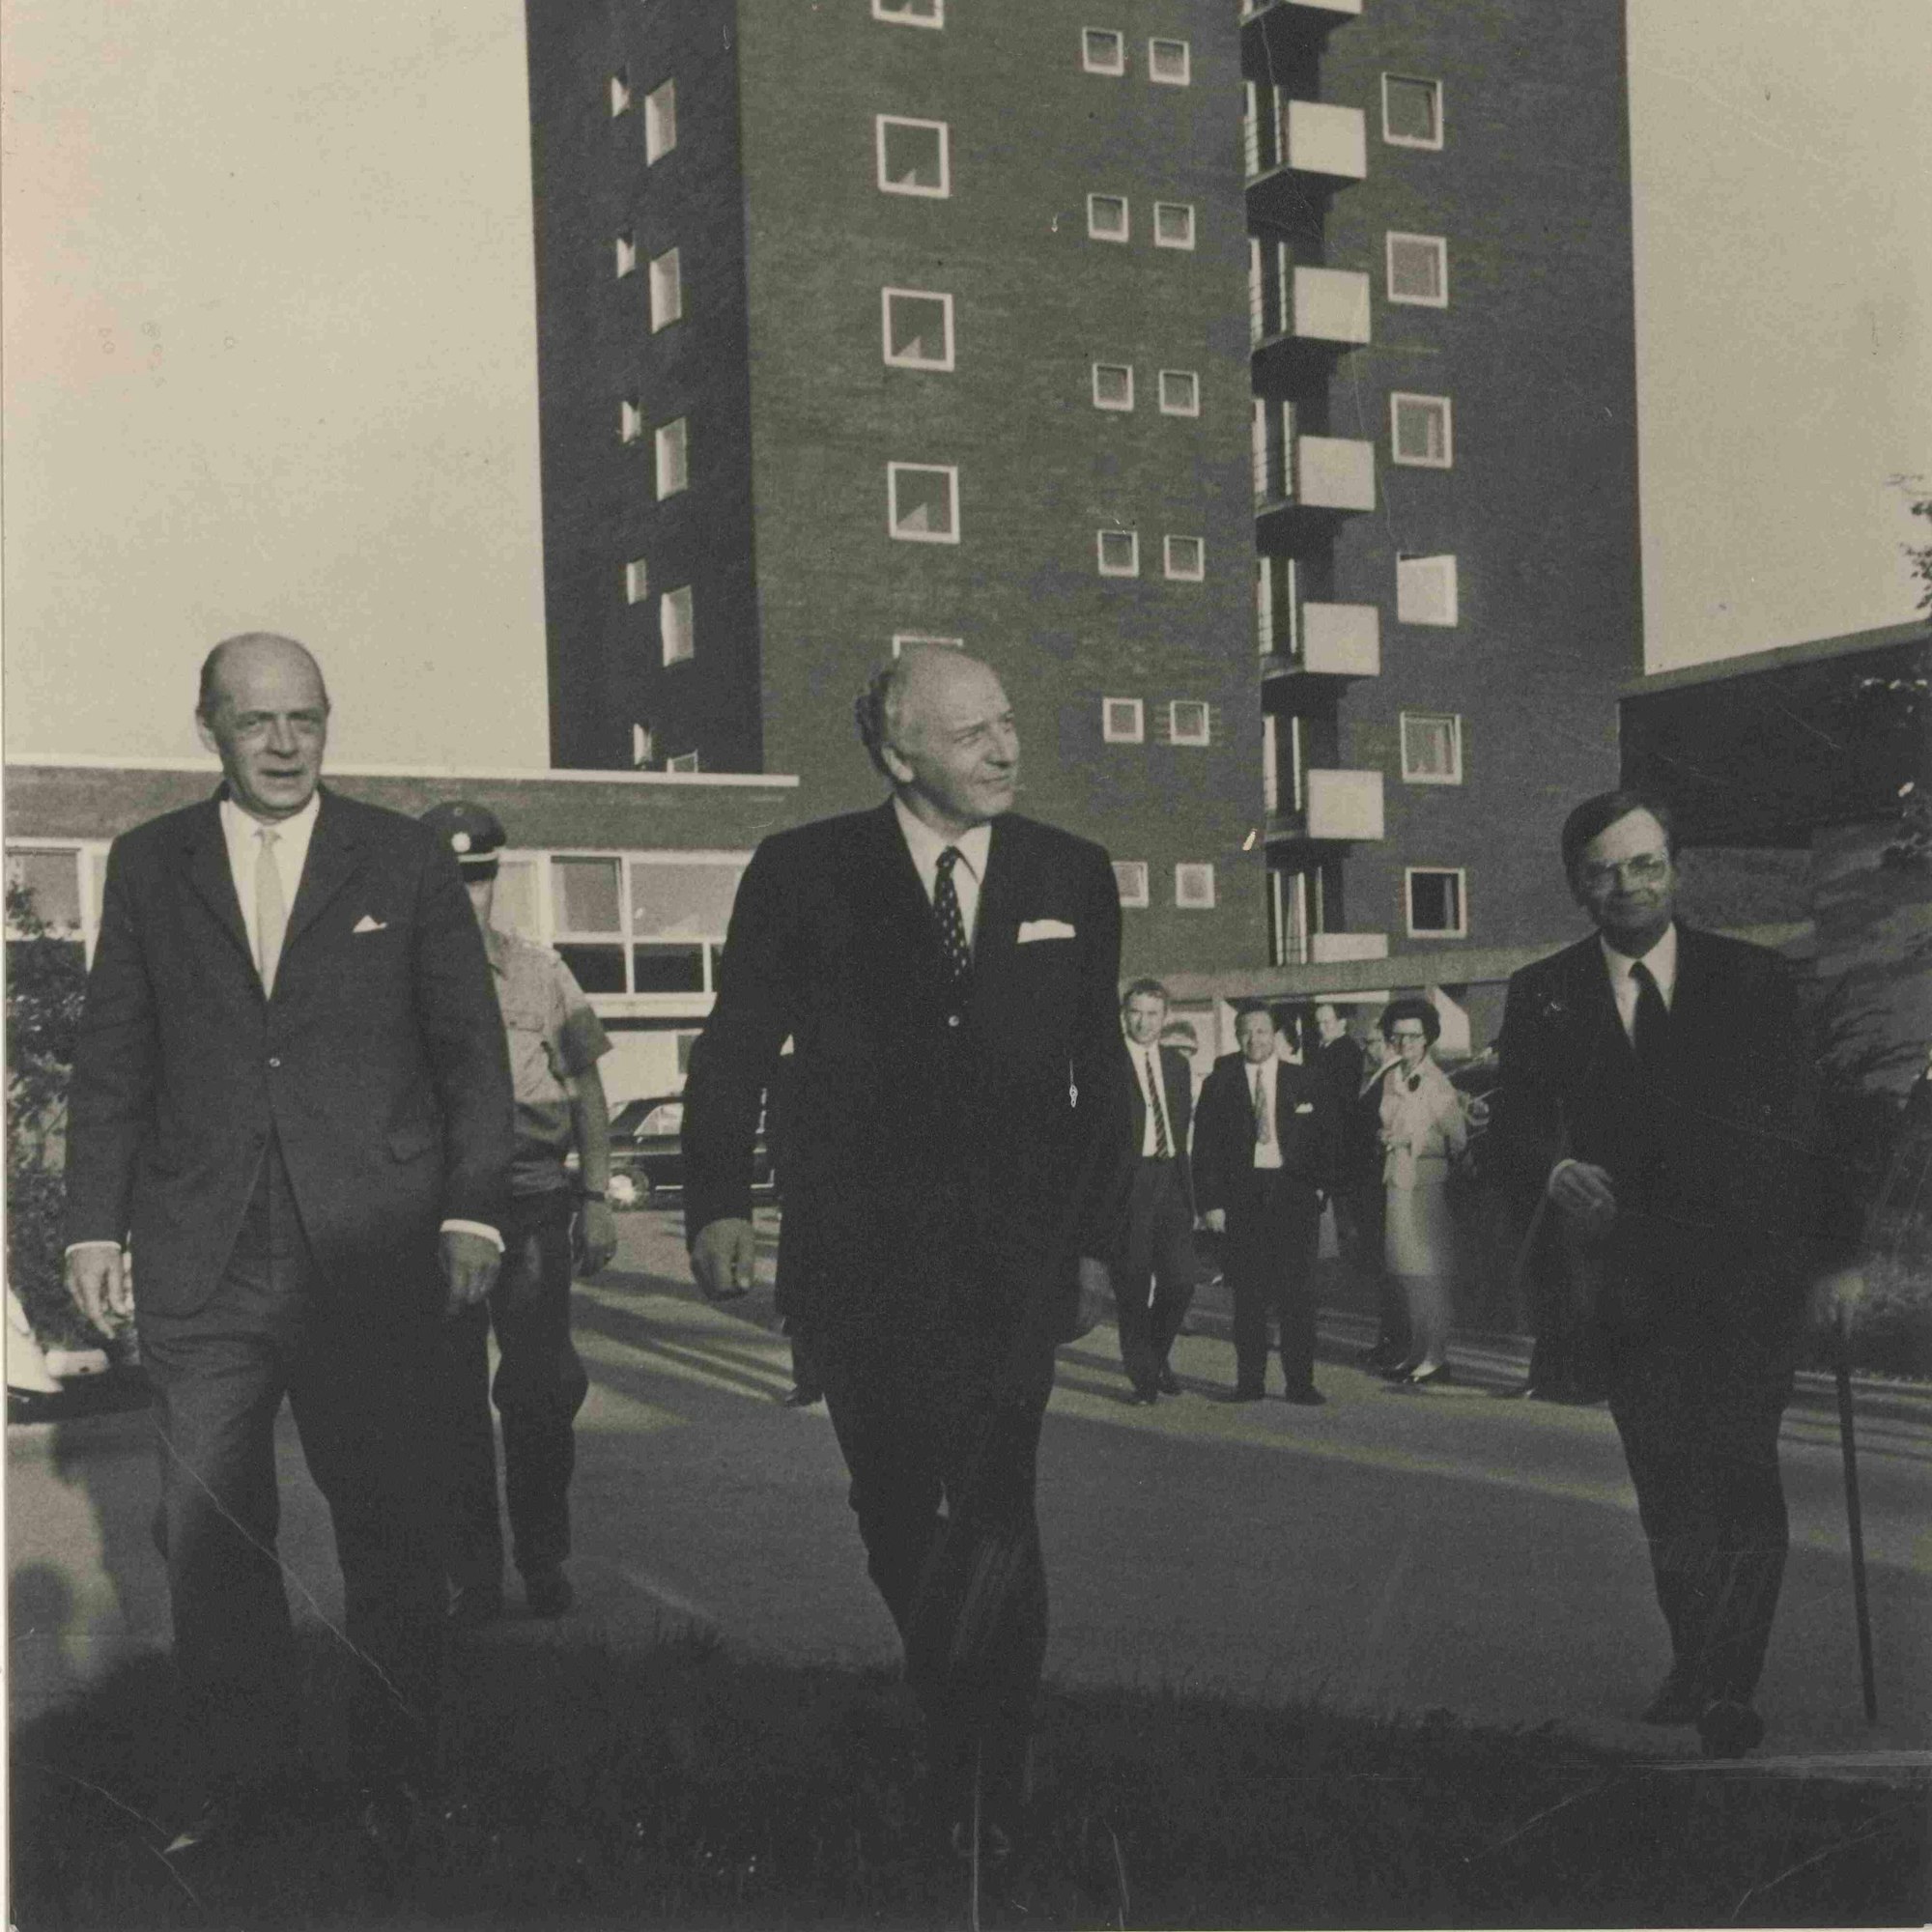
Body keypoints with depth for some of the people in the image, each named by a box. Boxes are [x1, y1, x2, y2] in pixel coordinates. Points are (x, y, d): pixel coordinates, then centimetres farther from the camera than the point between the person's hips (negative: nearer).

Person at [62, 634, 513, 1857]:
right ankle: (238, 1779, 19)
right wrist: (96, 1225, 5)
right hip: (200, 1264, 2)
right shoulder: (148, 866, 10)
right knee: (209, 1535, 5)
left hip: (370, 1253, -1)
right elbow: (112, 1062, 11)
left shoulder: (405, 861, 6)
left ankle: (400, 1779, 17)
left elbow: (472, 1050, 5)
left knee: (389, 1529, 4)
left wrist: (474, 1212, -2)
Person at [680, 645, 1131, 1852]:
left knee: (992, 1516, -9)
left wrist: (1097, 1238, 11)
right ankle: (954, 1725, 27)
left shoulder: (1073, 876, 9)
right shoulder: (806, 874, 2)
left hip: (1014, 1260, 0)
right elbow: (735, 1049, 4)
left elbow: (1102, 1075, 14)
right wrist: (719, 1202, -7)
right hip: (863, 1262, 0)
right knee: (899, 1514, 6)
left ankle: (987, 1794, 3)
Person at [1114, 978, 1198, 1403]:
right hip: (1127, 1181, -4)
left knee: (1181, 1280, 0)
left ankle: (1156, 1353, 25)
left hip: (1171, 1179, 4)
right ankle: (1143, 1374, 14)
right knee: (1133, 1284, 2)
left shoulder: (1177, 1063, 13)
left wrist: (1187, 1184, 12)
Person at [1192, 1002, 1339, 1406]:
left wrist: (1320, 1183, 0)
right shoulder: (1219, 1085, 6)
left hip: (1293, 1194, 0)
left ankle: (1300, 1383, 3)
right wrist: (1210, 1202, -4)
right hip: (1241, 1197, 0)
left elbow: (1329, 1137, 11)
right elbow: (1204, 1149, 4)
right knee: (1248, 1292, 2)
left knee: (1297, 1289, -2)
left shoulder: (1307, 1083, 7)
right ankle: (1249, 1380, 10)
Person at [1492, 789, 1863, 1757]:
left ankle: (1729, 1683, -12)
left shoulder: (1753, 979, 4)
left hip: (1748, 1269, -2)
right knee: (1665, 1486, 7)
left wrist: (1833, 1254, 0)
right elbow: (1513, 1122, 3)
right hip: (1628, 1273, 2)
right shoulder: (1541, 995, 7)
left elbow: (1808, 1125, 5)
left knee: (1738, 1469, -12)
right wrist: (1553, 1171, -20)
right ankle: (1692, 1664, 21)